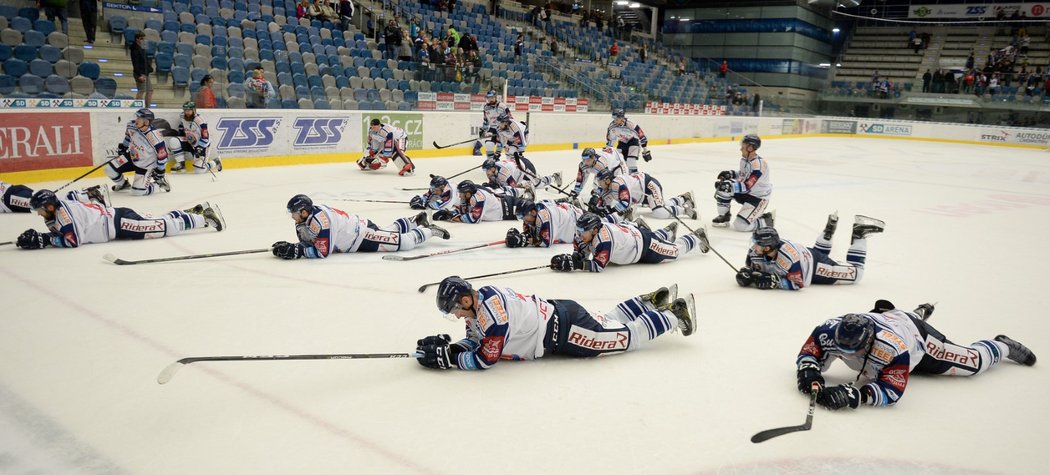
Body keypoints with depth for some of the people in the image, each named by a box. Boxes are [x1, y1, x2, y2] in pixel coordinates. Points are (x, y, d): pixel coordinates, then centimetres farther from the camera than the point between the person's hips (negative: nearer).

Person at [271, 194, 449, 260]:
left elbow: (323, 250, -35)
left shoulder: (318, 220, -34)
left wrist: (296, 251, -35)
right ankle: (415, 221, 49)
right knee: (388, 232, 31)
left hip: (363, 235, -9)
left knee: (405, 243, -6)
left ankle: (429, 230, 16)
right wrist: (288, 246, -17)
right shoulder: (303, 221, -7)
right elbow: (306, 241, 1)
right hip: (355, 227, 9)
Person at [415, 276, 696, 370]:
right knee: (608, 322, 27)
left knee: (628, 336, 6)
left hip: (564, 328, -8)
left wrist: (447, 359, -25)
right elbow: (474, 340, 8)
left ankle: (675, 314, 19)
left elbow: (486, 359, -27)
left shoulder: (491, 311, -30)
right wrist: (448, 346, -9)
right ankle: (651, 302, 41)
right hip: (553, 314, 8)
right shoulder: (477, 303, -1)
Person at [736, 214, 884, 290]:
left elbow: (798, 283, -37)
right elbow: (752, 267, -7)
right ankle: (829, 228, 42)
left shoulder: (788, 256, -44)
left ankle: (860, 233, 15)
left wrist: (774, 281, -44)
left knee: (855, 274, 7)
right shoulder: (755, 252, -26)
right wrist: (745, 274, -29)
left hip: (814, 265, -7)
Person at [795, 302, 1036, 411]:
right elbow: (808, 354, -28)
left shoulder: (893, 348, -50)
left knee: (974, 361, 8)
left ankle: (1002, 347, 40)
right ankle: (919, 313, 69)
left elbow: (892, 390, -47)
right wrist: (809, 371, -50)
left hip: (917, 335, -5)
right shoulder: (831, 330, -40)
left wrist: (854, 395, -61)